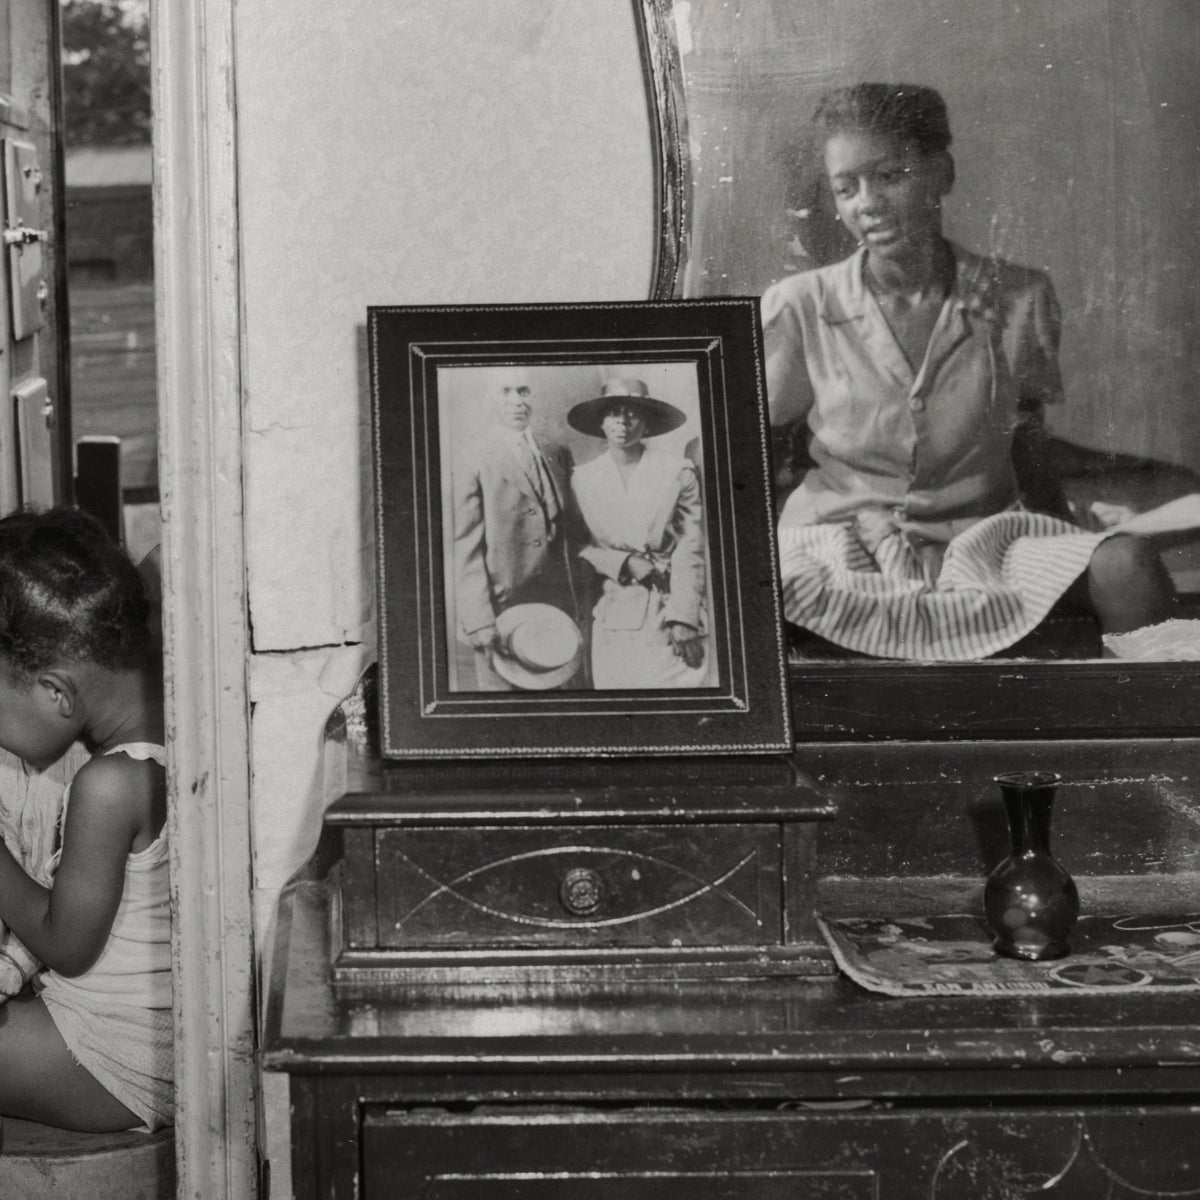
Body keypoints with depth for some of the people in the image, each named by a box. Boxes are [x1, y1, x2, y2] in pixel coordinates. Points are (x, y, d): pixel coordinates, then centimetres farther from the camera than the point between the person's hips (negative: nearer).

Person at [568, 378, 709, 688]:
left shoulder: (679, 471, 1)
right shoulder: (583, 478, 8)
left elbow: (690, 552, -2)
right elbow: (578, 547, 9)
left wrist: (683, 619, -10)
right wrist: (624, 563, -8)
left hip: (668, 610, -2)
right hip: (613, 613, 2)